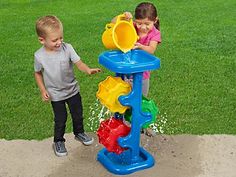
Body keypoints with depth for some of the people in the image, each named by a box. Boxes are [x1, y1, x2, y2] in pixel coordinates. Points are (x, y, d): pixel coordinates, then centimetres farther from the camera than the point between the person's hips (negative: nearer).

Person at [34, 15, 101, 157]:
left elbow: (78, 62, -20)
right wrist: (43, 90, -6)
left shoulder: (67, 48, -17)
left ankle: (79, 133, 46)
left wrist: (88, 70, -40)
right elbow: (38, 73, -1)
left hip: (72, 89, 2)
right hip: (56, 95, -2)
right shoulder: (39, 56, -16)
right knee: (60, 120, 9)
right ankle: (58, 141, 33)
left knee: (78, 114, 19)